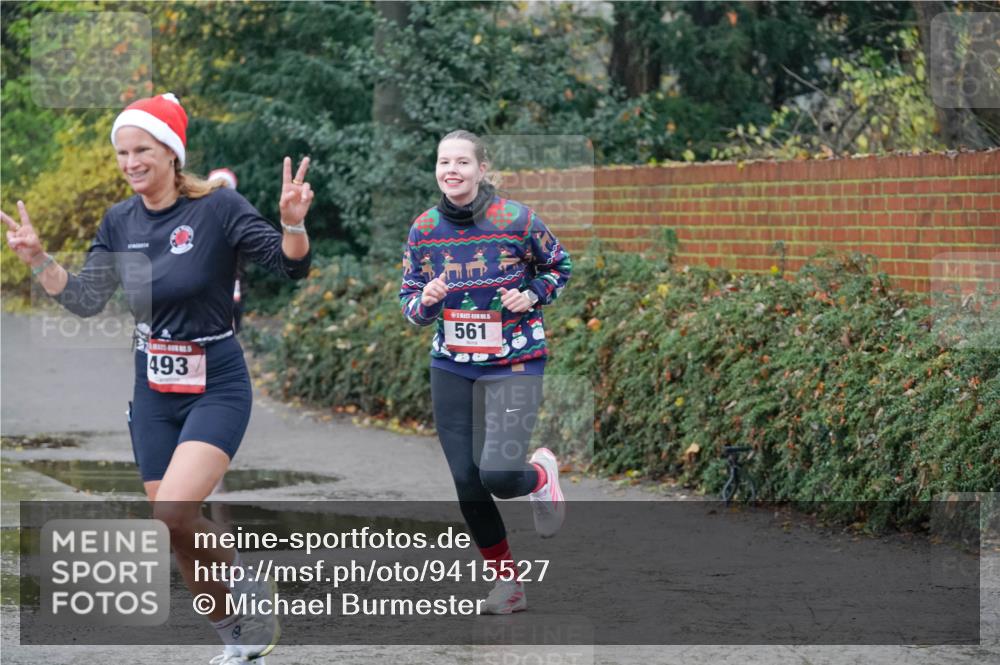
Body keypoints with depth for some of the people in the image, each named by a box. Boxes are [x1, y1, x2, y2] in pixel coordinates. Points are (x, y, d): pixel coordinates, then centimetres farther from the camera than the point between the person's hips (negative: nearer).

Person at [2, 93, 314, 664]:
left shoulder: (218, 208, -13)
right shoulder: (120, 221, 3)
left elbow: (291, 266, -16)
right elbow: (86, 300, 7)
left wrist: (293, 223, -36)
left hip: (216, 385, -6)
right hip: (154, 391, 6)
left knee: (174, 511, -25)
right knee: (177, 533, 7)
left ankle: (248, 585, 0)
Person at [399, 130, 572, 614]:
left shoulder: (516, 220, -11)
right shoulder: (424, 229, -2)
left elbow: (559, 266, 5)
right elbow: (410, 299, 7)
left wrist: (531, 296, -12)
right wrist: (425, 302, -16)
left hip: (514, 362, -4)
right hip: (451, 368, 4)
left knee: (499, 476, -18)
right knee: (467, 484, 3)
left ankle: (542, 474, 20)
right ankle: (507, 584, 20)